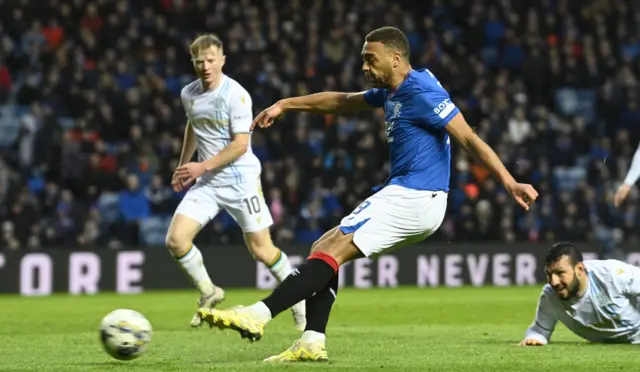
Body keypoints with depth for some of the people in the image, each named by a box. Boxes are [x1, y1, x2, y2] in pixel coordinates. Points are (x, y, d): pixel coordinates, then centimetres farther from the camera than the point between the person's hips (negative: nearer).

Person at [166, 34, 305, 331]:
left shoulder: (236, 95, -15)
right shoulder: (188, 94, 5)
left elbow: (240, 145, -18)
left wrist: (202, 166, -19)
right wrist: (183, 166, 25)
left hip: (241, 179, -5)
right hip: (207, 183, 5)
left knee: (261, 250, -2)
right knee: (175, 239, -11)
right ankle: (208, 293, 12)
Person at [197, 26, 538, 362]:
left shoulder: (421, 92, -14)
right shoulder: (391, 92, 16)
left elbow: (469, 138, -19)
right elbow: (343, 101, 31)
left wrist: (508, 182, -27)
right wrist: (284, 105, 33)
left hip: (413, 199, -10)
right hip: (404, 196, 10)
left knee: (329, 251, -17)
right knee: (322, 249, 10)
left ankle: (259, 315, -24)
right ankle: (312, 342, 0)